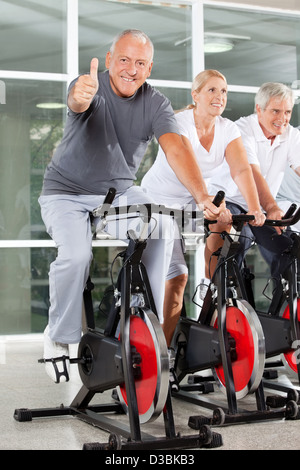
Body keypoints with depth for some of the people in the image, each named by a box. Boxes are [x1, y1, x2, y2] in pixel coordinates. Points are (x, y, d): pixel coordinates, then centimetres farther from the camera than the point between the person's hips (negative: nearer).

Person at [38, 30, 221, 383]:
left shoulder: (155, 103, -7)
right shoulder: (93, 88, -15)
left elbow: (175, 148, -22)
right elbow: (77, 103, -40)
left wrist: (202, 197, -38)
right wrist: (80, 95, -68)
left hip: (120, 193, 3)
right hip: (68, 193, -3)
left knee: (162, 228, -24)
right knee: (76, 255, -28)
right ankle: (58, 337, -3)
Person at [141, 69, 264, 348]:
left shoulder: (228, 130, -8)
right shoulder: (179, 124, -23)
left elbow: (241, 170, -23)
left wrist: (255, 209, -39)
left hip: (192, 200, 5)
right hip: (159, 200, -5)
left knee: (220, 227, -27)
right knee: (178, 276, -11)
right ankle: (165, 344, 4)